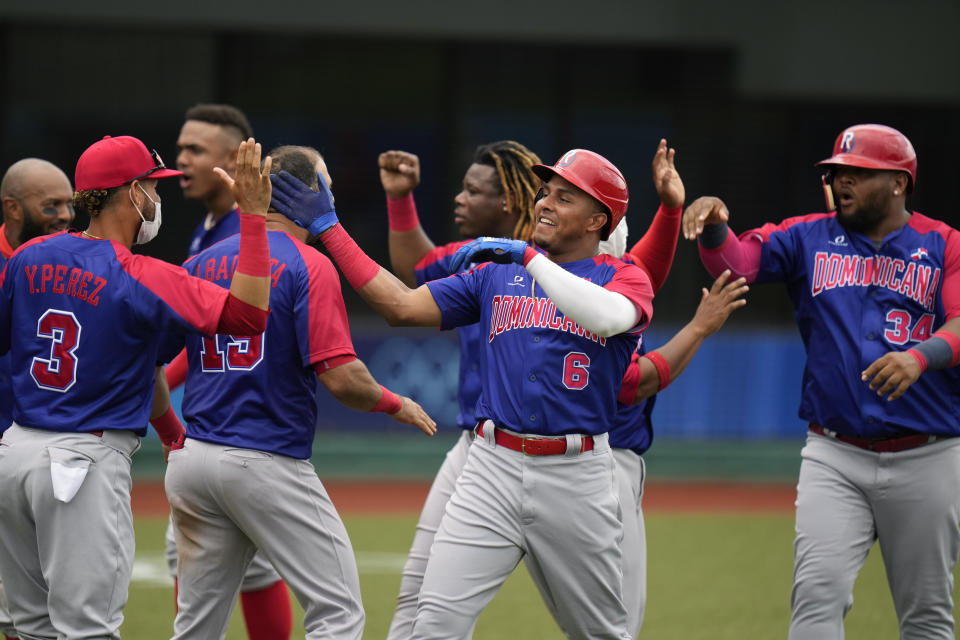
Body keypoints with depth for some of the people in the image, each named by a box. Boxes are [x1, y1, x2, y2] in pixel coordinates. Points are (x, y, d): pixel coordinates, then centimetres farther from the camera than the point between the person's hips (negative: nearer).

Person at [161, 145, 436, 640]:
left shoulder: (200, 265, 11)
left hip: (191, 462, 7)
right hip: (269, 464, -7)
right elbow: (340, 377, -16)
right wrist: (395, 405, 2)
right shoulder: (309, 266, -8)